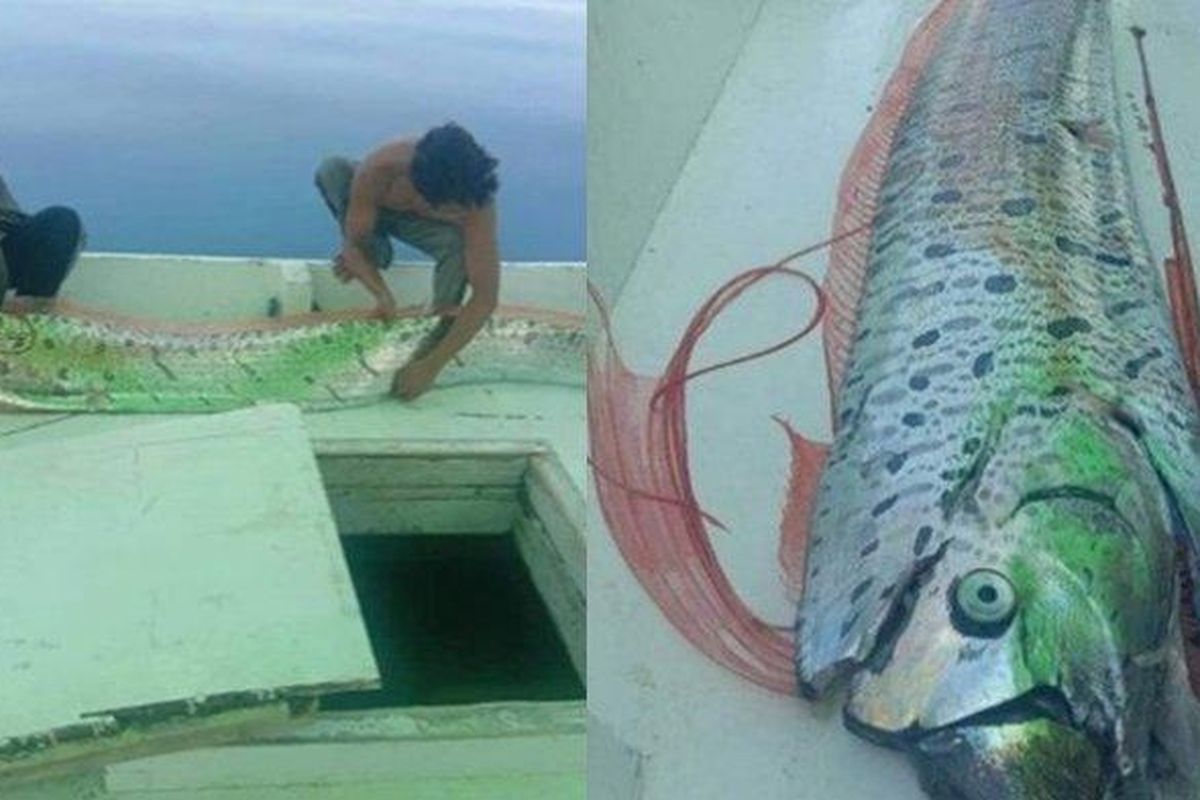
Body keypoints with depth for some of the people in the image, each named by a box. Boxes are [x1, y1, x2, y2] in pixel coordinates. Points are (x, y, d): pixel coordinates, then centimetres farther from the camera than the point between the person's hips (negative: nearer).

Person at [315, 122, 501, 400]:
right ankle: (374, 251, -5)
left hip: (420, 222, -1)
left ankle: (442, 331, -11)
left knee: (458, 244, -35)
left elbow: (485, 299, -38)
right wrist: (382, 294, -45)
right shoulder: (380, 168, -41)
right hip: (376, 210, 1)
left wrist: (431, 366, -41)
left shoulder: (476, 202, -40)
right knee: (332, 170, -31)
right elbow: (353, 244, -27)